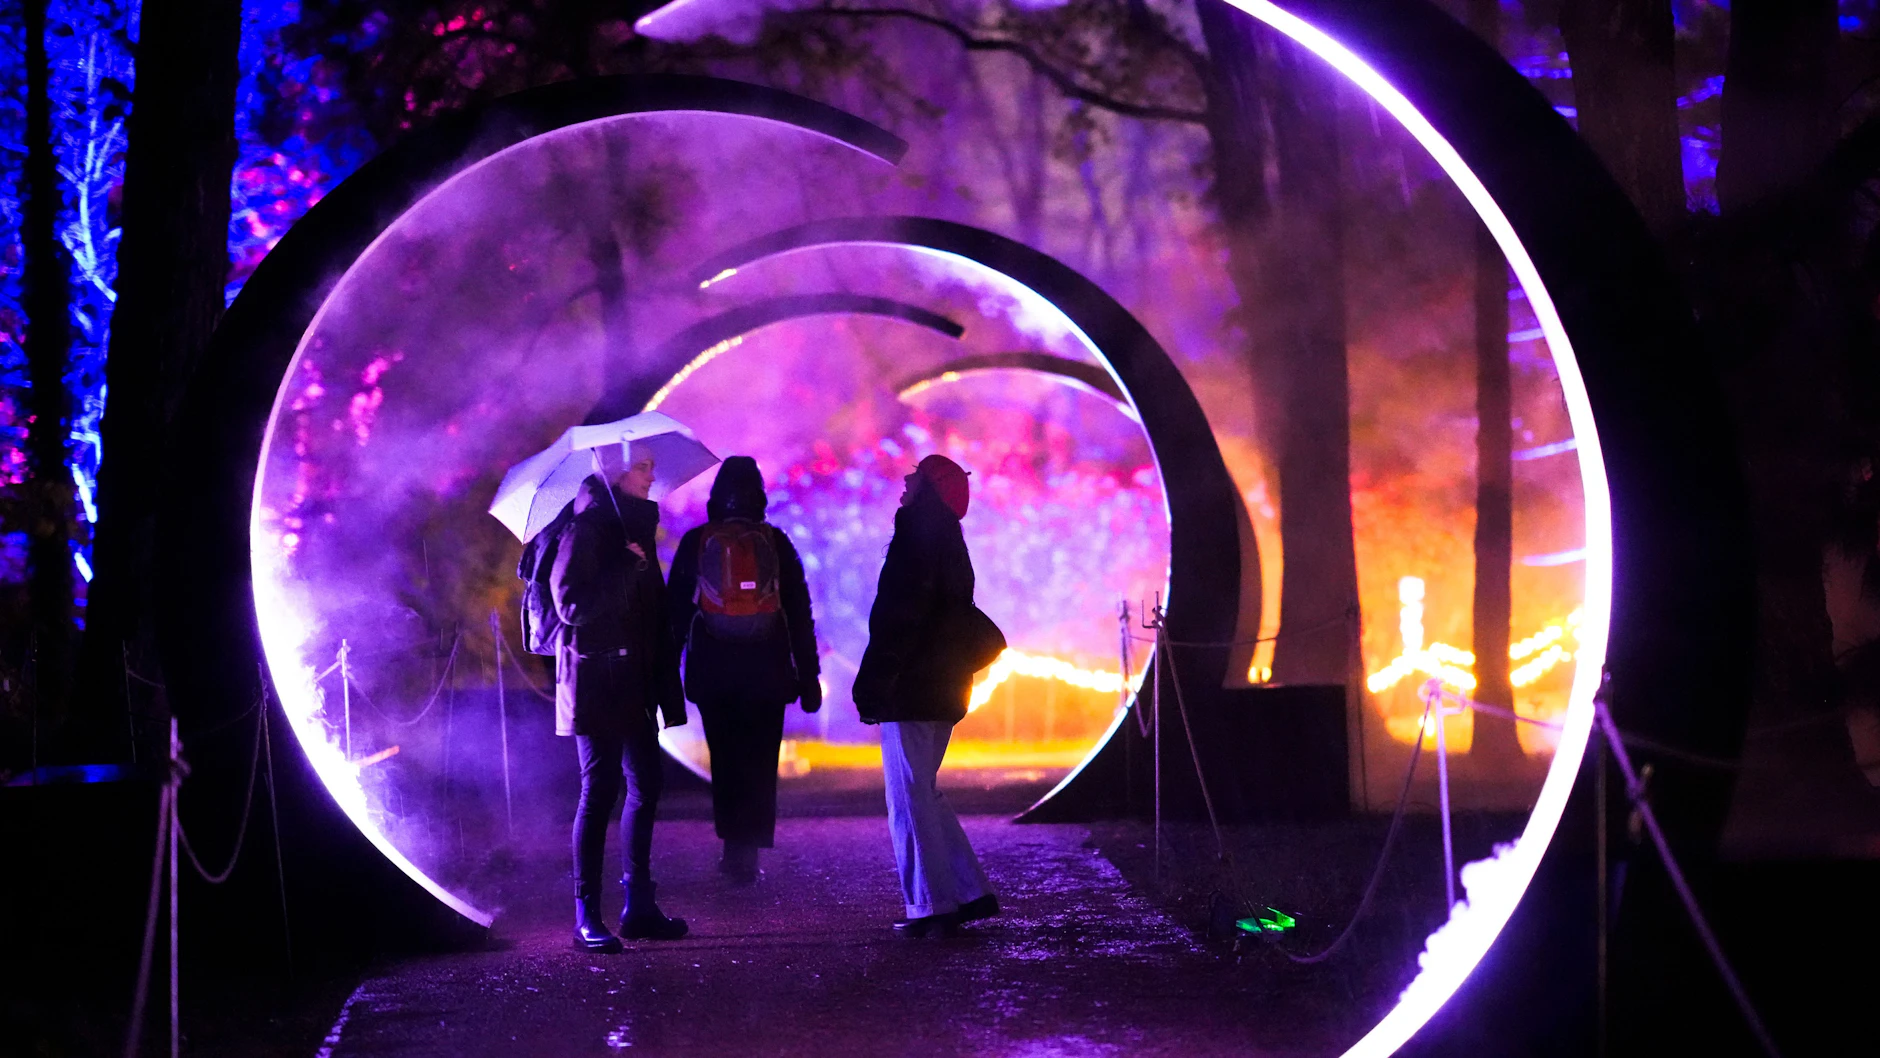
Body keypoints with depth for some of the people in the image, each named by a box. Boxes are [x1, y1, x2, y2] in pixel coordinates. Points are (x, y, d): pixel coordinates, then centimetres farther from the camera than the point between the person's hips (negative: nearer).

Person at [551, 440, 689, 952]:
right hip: (597, 676, -8)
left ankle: (638, 906, 15)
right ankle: (586, 917, -2)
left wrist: (663, 680, 15)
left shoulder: (635, 528, 15)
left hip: (632, 679, 8)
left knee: (645, 786, 8)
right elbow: (570, 604, -18)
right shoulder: (585, 529, -10)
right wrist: (628, 569, -18)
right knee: (600, 789, -7)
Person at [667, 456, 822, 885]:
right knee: (760, 764, 4)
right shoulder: (776, 543, 1)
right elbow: (800, 614, 1)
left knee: (725, 761, 10)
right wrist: (808, 676, 6)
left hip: (712, 672, 0)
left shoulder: (695, 543, 0)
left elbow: (676, 611, 3)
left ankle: (735, 848, 6)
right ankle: (749, 853, -2)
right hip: (766, 670, 0)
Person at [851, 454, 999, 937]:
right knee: (924, 795, 18)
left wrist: (872, 686, -16)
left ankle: (932, 907, 0)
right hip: (940, 692, 9)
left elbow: (897, 623, -20)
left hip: (910, 693, -9)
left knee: (911, 800, -3)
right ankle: (972, 893, 18)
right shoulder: (950, 544, 15)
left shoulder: (917, 541, -14)